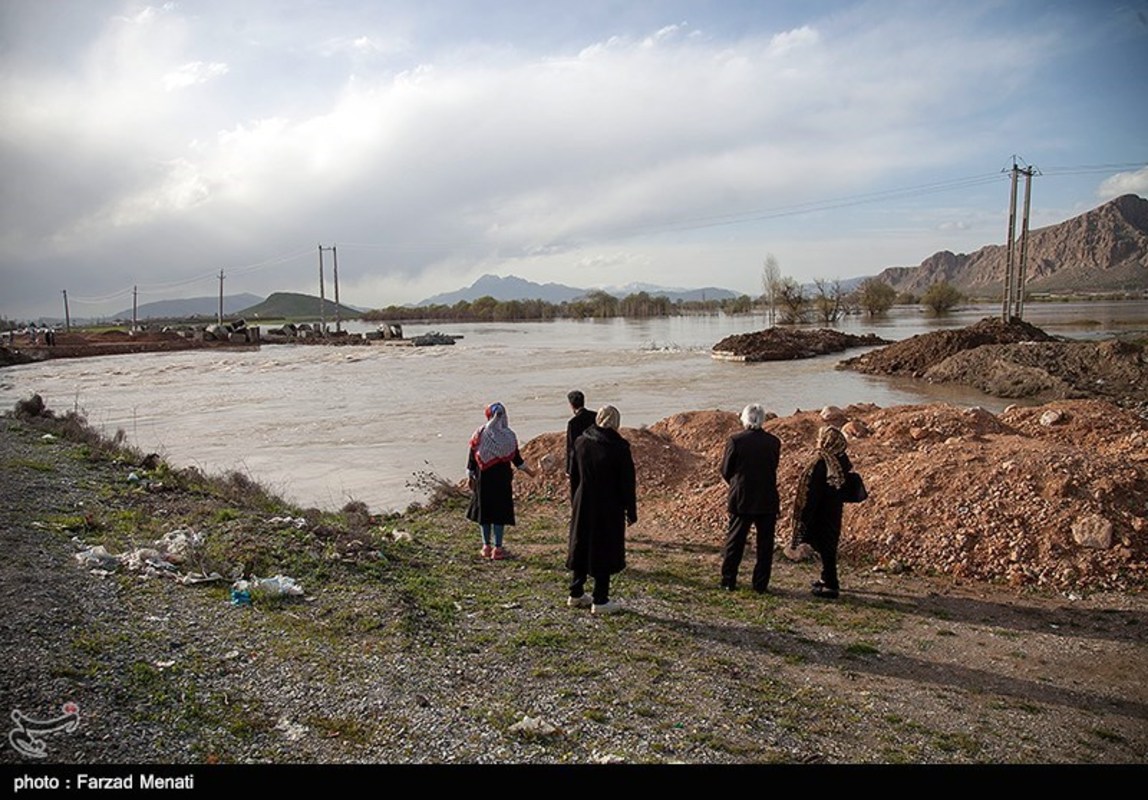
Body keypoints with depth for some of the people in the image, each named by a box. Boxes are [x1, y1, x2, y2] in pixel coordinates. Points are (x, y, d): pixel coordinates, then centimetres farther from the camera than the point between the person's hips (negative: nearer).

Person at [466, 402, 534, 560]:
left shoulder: (479, 435, -6)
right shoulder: (508, 436, -9)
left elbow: (472, 457, -2)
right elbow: (516, 458, -1)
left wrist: (470, 476, 8)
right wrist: (528, 471, 15)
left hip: (483, 478, 1)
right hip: (502, 478, -1)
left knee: (484, 509, 13)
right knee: (500, 510, 6)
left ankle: (486, 546, 20)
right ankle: (497, 548, 8)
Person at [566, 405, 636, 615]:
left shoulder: (581, 442, -1)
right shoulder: (619, 447, -16)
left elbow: (573, 475, 8)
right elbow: (627, 483, -11)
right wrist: (631, 511, -3)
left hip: (583, 505, 5)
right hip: (609, 508, -5)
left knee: (581, 547, 16)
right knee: (605, 550, 6)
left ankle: (576, 594, 27)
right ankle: (600, 601, 11)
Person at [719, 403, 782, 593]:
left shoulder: (736, 441, -11)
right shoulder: (774, 442, -4)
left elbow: (726, 470, -5)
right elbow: (773, 468, 5)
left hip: (741, 499, -1)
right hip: (767, 499, 1)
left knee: (734, 541, 11)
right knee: (765, 543, 10)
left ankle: (728, 580, 16)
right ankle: (761, 584, 13)